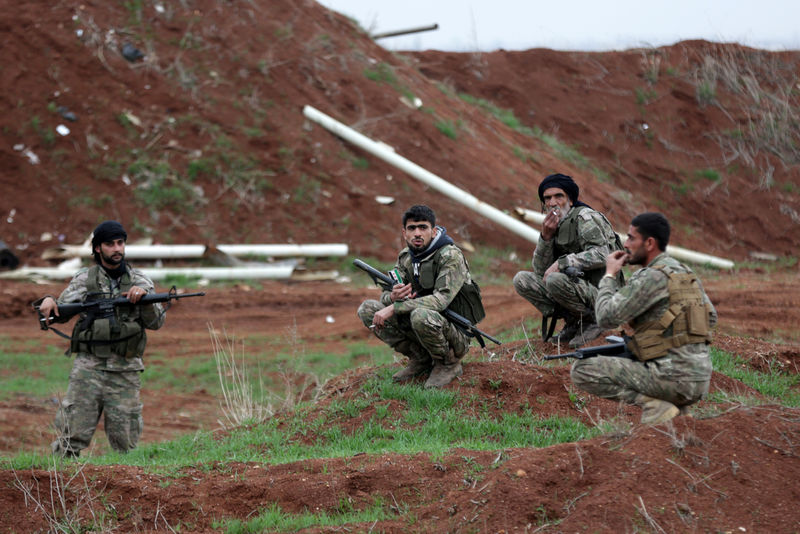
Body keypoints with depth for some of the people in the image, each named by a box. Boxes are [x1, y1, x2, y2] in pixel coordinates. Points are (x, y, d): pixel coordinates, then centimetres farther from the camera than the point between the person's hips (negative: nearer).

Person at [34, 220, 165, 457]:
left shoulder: (140, 281, 9)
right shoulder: (84, 279, 8)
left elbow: (156, 322, 2)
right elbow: (61, 312, 5)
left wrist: (144, 298, -17)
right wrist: (49, 302, -18)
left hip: (125, 373, 1)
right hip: (88, 368, -1)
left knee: (125, 446, 1)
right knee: (72, 437, -6)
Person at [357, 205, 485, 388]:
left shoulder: (451, 256, -18)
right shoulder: (406, 257, 4)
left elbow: (441, 299, -30)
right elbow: (386, 295, 4)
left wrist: (394, 309, -32)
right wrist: (393, 297, -24)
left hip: (456, 337, -7)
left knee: (421, 315, -38)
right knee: (367, 309, -4)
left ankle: (449, 364, -10)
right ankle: (420, 359, 4)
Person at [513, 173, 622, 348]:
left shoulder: (585, 217, -11)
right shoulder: (555, 225, 12)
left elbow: (601, 255, -26)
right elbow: (540, 271, 5)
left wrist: (562, 263, -25)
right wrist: (545, 236, -10)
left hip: (601, 294, -8)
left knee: (555, 280, -33)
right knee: (521, 280, 0)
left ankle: (592, 321, -9)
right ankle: (572, 323, 1)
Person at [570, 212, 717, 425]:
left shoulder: (652, 277, -13)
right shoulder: (686, 274, 15)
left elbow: (607, 317, -12)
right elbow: (710, 318, 24)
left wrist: (609, 275, 2)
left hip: (674, 378, -9)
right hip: (699, 381, 9)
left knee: (582, 370, -8)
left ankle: (655, 406, -13)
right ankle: (677, 409, 12)